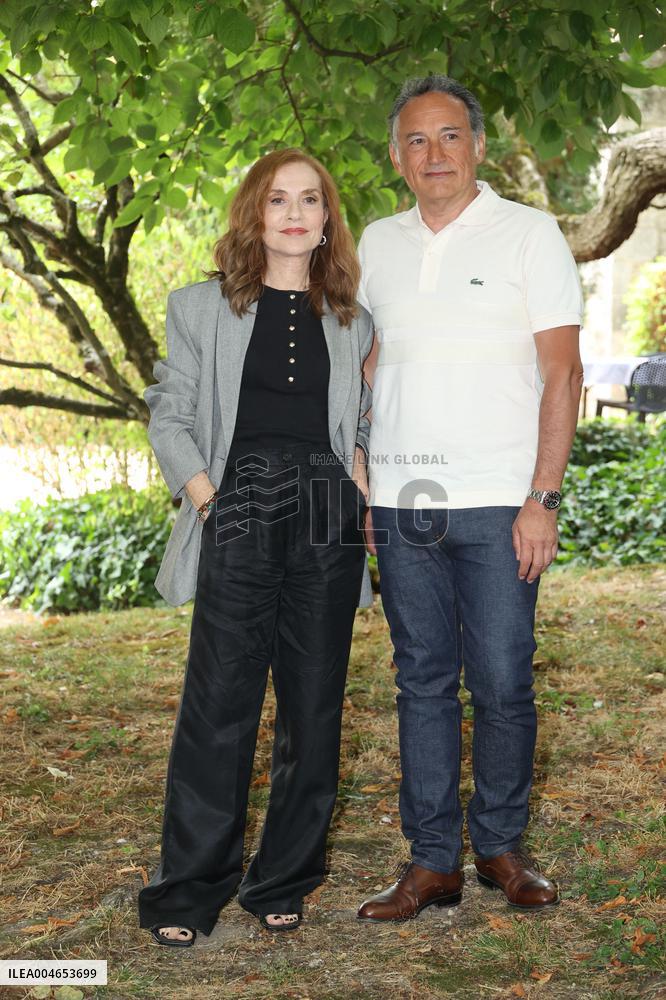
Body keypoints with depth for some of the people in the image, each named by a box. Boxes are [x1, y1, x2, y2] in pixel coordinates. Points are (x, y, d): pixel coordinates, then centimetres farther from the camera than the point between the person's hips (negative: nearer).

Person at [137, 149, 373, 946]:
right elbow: (171, 413, 6)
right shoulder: (202, 308, 8)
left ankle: (283, 882, 18)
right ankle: (189, 891, 6)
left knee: (314, 707, 5)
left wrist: (359, 463, 0)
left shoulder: (350, 323, 15)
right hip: (240, 517, -3)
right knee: (219, 705, -6)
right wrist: (201, 489, -8)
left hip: (327, 521, 3)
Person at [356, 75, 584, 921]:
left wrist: (543, 499, -11)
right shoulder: (377, 245, 13)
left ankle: (501, 845, 18)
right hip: (401, 503, 3)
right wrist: (355, 487, 8)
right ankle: (432, 860, 15)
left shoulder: (529, 234, 1)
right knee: (423, 682, 7)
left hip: (495, 504, -3)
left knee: (502, 685, -1)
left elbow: (561, 374, -3)